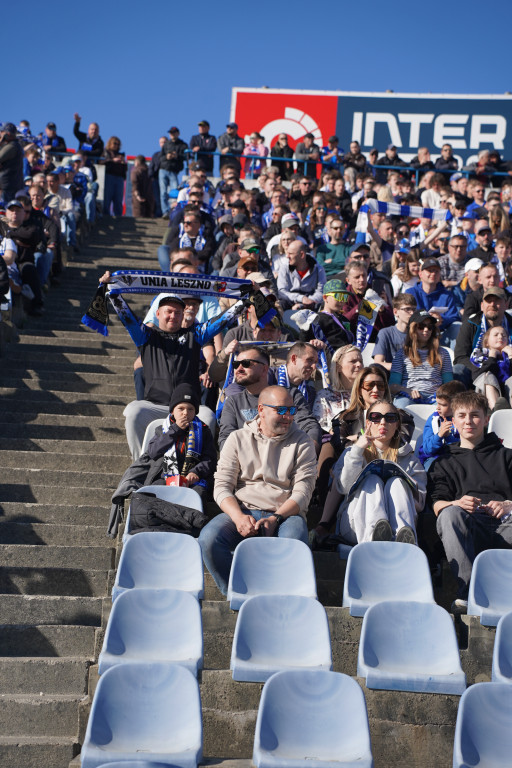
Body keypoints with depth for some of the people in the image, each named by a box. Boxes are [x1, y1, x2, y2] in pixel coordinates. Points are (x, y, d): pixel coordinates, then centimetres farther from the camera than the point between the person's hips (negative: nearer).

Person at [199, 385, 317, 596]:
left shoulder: (302, 443, 8)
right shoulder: (237, 438, 10)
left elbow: (302, 492, -1)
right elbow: (222, 487, 3)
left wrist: (275, 518, -18)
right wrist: (239, 517, -17)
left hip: (286, 513, -1)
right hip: (242, 509, 1)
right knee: (208, 539, -29)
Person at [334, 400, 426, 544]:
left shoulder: (408, 458, 23)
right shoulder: (353, 451, 21)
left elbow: (419, 502, 14)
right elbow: (343, 487, 0)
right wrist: (357, 450, -7)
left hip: (397, 522, 1)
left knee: (396, 481, -22)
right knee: (372, 480, -23)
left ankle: (404, 534, -52)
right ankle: (376, 533, -55)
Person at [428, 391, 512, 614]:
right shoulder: (444, 463, 30)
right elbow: (437, 505, 12)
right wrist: (457, 504, -12)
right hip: (467, 528, 1)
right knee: (449, 514, -36)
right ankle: (467, 593, -42)